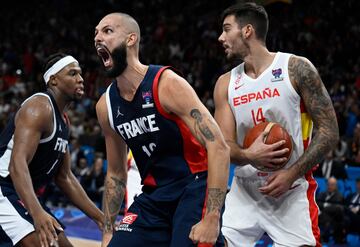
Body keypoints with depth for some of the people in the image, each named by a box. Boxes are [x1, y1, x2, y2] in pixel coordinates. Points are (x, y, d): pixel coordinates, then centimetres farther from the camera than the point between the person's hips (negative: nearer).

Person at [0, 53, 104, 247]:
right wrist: (37, 212, -45)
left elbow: (64, 178, 20)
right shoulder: (39, 107, -17)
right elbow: (17, 164, -31)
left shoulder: (63, 121, 14)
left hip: (27, 197, 11)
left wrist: (99, 217, 16)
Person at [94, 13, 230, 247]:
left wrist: (211, 219, -28)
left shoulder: (167, 84, -16)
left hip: (194, 188, -6)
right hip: (154, 196, 6)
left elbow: (218, 147, -22)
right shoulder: (106, 106, 4)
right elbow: (116, 174, 16)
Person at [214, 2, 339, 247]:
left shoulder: (296, 68, -8)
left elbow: (329, 131, -9)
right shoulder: (226, 83, 5)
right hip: (244, 193, 4)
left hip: (293, 193, -4)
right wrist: (248, 156, -23)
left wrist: (292, 174, -19)